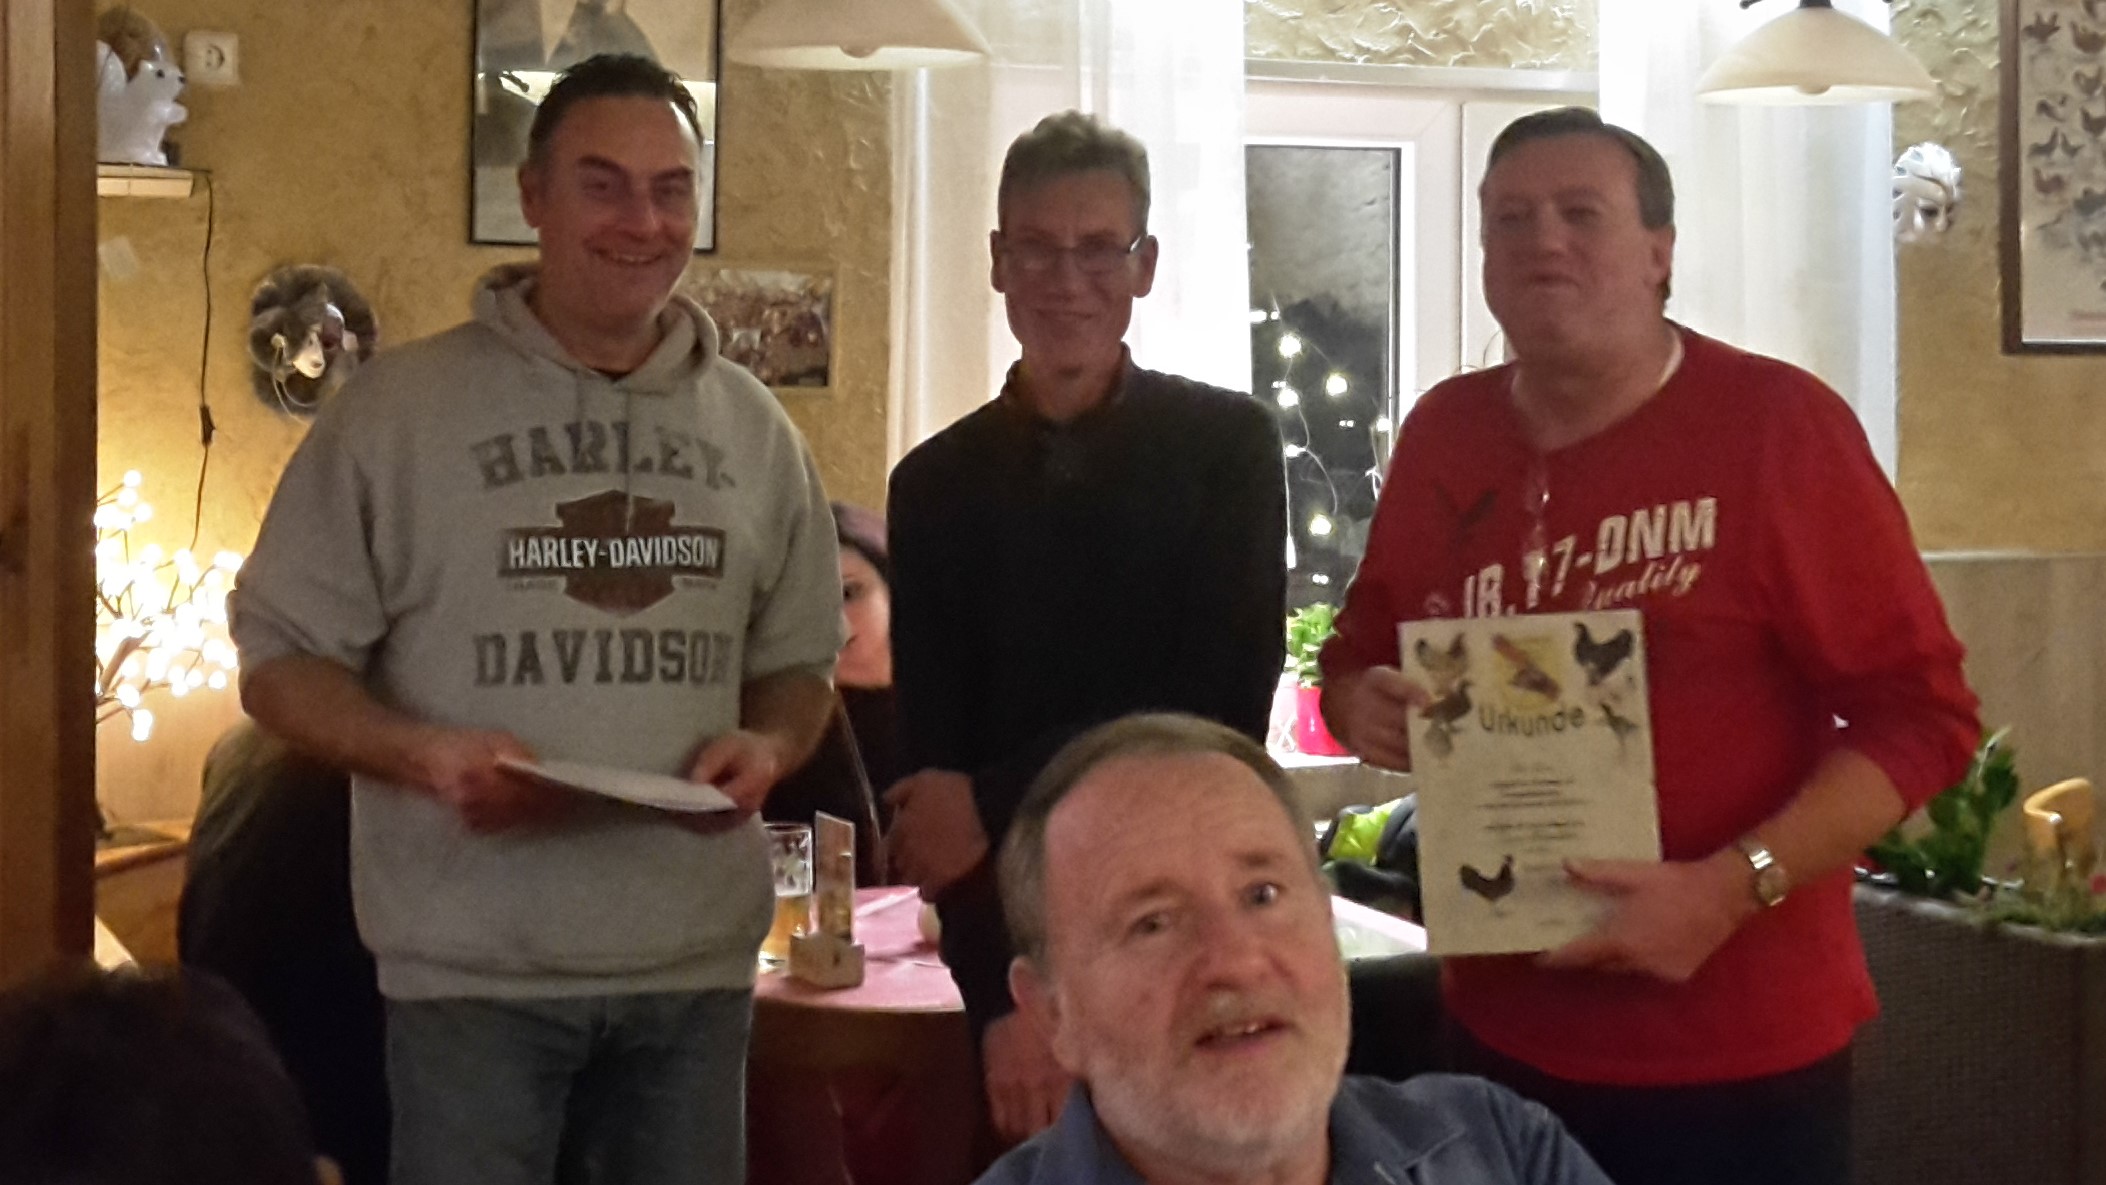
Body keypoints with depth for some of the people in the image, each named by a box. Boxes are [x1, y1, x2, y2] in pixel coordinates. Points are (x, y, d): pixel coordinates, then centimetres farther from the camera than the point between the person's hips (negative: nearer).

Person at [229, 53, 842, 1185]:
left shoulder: (755, 430, 8)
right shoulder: (400, 404, -4)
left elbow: (801, 662, 15)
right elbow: (280, 659, -2)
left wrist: (767, 747, -7)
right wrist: (422, 752, -20)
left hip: (699, 962, 4)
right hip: (477, 968, -3)